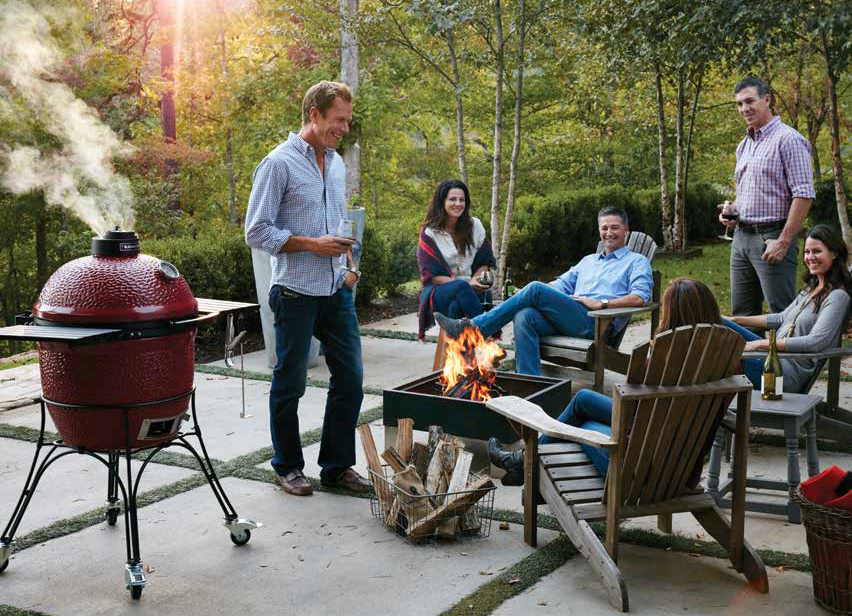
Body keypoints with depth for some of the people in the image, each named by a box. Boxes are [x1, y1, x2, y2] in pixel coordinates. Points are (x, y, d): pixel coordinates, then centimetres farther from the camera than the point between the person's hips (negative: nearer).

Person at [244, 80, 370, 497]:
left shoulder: (336, 163, 14)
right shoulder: (279, 164, -10)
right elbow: (256, 232, -12)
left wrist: (349, 267, 12)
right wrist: (312, 245, -17)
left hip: (336, 292, 7)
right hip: (296, 293, -7)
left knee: (350, 379, 7)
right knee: (291, 383, 6)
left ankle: (338, 465, 20)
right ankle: (288, 466, 21)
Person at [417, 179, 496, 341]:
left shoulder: (474, 226, 7)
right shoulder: (429, 233, -1)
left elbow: (485, 262, 14)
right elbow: (431, 276, -6)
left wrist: (479, 276, -11)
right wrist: (467, 283, -17)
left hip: (470, 290, 1)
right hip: (438, 290, -1)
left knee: (456, 306, -36)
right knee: (461, 287, -37)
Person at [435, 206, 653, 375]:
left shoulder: (637, 262, 14)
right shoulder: (588, 261, 35)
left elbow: (640, 297, -4)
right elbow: (561, 284, 27)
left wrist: (600, 304, -14)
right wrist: (525, 294, 8)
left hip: (596, 322, -6)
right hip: (568, 321, 6)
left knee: (536, 289, -23)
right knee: (524, 316, -27)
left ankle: (473, 328, -22)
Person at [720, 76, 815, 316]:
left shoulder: (787, 139, -9)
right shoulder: (744, 145, 17)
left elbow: (804, 194, -15)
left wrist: (783, 242, -20)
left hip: (771, 237, -8)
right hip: (742, 236, 8)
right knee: (742, 314, 11)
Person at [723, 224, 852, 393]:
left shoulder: (838, 296, -12)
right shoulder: (812, 287, 16)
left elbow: (815, 342, -21)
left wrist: (759, 344, -22)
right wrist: (736, 320, 17)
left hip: (791, 374, -9)